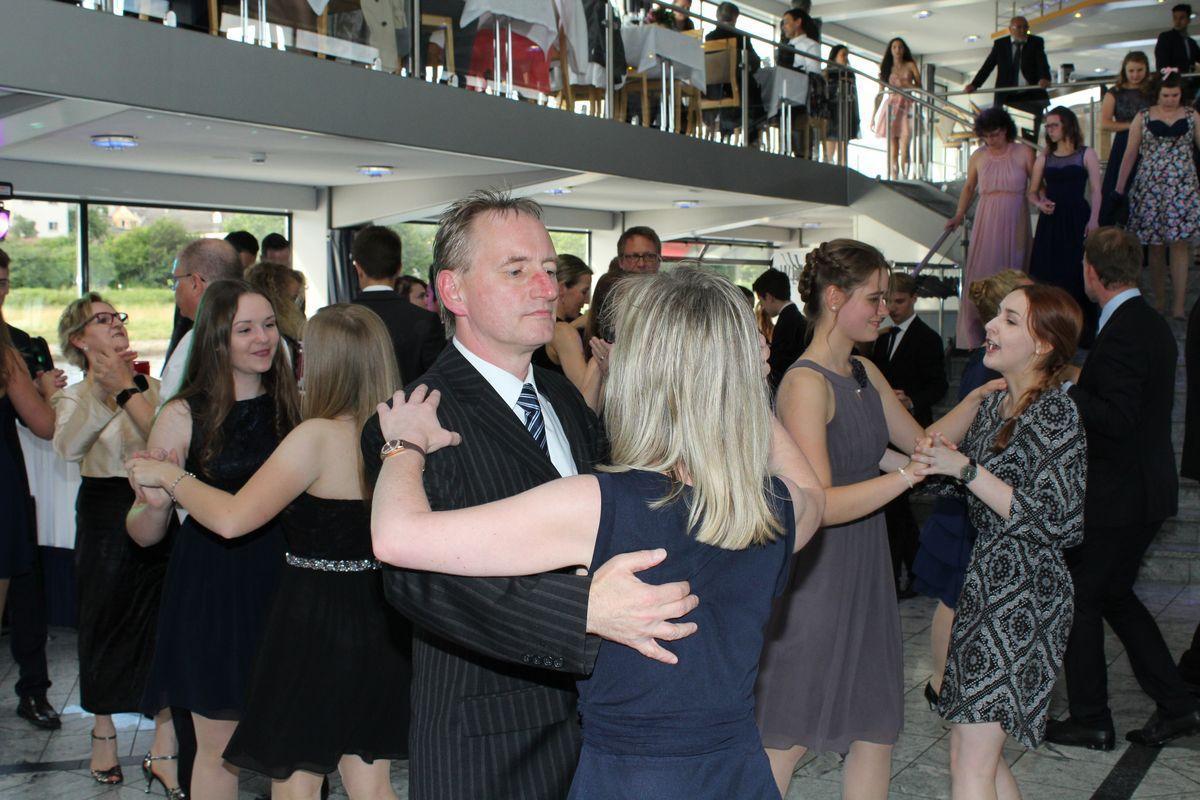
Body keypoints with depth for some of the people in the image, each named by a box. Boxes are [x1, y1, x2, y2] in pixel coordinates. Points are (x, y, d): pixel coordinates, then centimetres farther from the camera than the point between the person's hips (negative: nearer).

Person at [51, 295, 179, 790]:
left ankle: (163, 750, 4)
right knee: (104, 625, 10)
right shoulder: (73, 397, 1)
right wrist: (103, 390, -35)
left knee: (164, 625, -2)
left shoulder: (151, 388, 4)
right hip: (103, 518, 0)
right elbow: (69, 446, -21)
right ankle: (104, 734, 29)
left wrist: (128, 389, -23)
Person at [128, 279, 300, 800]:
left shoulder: (291, 405, 5)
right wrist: (155, 503, -26)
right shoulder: (184, 416, -5)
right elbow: (144, 534, -5)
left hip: (281, 581, 3)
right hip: (211, 586, -3)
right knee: (219, 747, 5)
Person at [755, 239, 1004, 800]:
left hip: (865, 574, 9)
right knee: (786, 740, 3)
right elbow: (818, 505, -25)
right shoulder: (806, 384, -19)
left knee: (877, 727, 14)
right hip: (814, 578, -9)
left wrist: (979, 398, 4)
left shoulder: (864, 373, 9)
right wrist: (909, 473, -27)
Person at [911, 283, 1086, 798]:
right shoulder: (995, 405, 11)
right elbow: (963, 490, 18)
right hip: (987, 584, 9)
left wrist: (966, 468, -22)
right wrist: (939, 457, -3)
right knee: (980, 750, 15)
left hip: (1023, 598, -9)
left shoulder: (1057, 414, -15)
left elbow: (1052, 521, -20)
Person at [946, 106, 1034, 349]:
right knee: (980, 275, -3)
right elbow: (969, 188, 19)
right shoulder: (978, 157, 7)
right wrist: (959, 216, 12)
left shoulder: (1023, 153, 2)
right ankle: (975, 337, 1)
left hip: (1015, 222, -1)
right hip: (986, 222, 1)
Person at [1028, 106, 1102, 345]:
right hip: (1051, 221, 3)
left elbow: (1095, 191, -2)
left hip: (1077, 220, -3)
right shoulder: (1045, 157, 13)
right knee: (1047, 275, 0)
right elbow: (1032, 192, 17)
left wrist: (1093, 219, -16)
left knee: (1078, 275, -6)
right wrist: (1040, 204, -5)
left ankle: (1083, 332, 1)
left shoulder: (1086, 154, 5)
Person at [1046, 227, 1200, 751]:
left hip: (1116, 499, -10)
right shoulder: (1153, 325, 10)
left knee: (1080, 600, 3)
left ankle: (1090, 721, 13)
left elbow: (1116, 420, -26)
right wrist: (1083, 384, 15)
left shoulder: (1121, 334, -21)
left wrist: (1065, 390, -19)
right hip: (1146, 493, 10)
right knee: (1115, 596, 19)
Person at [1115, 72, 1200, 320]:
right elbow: (1130, 154, 7)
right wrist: (1119, 189, 5)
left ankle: (1179, 305, -6)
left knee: (1179, 245, -6)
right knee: (1156, 247, 3)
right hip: (1150, 187, 0)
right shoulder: (1143, 117, 5)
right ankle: (1159, 302, 14)